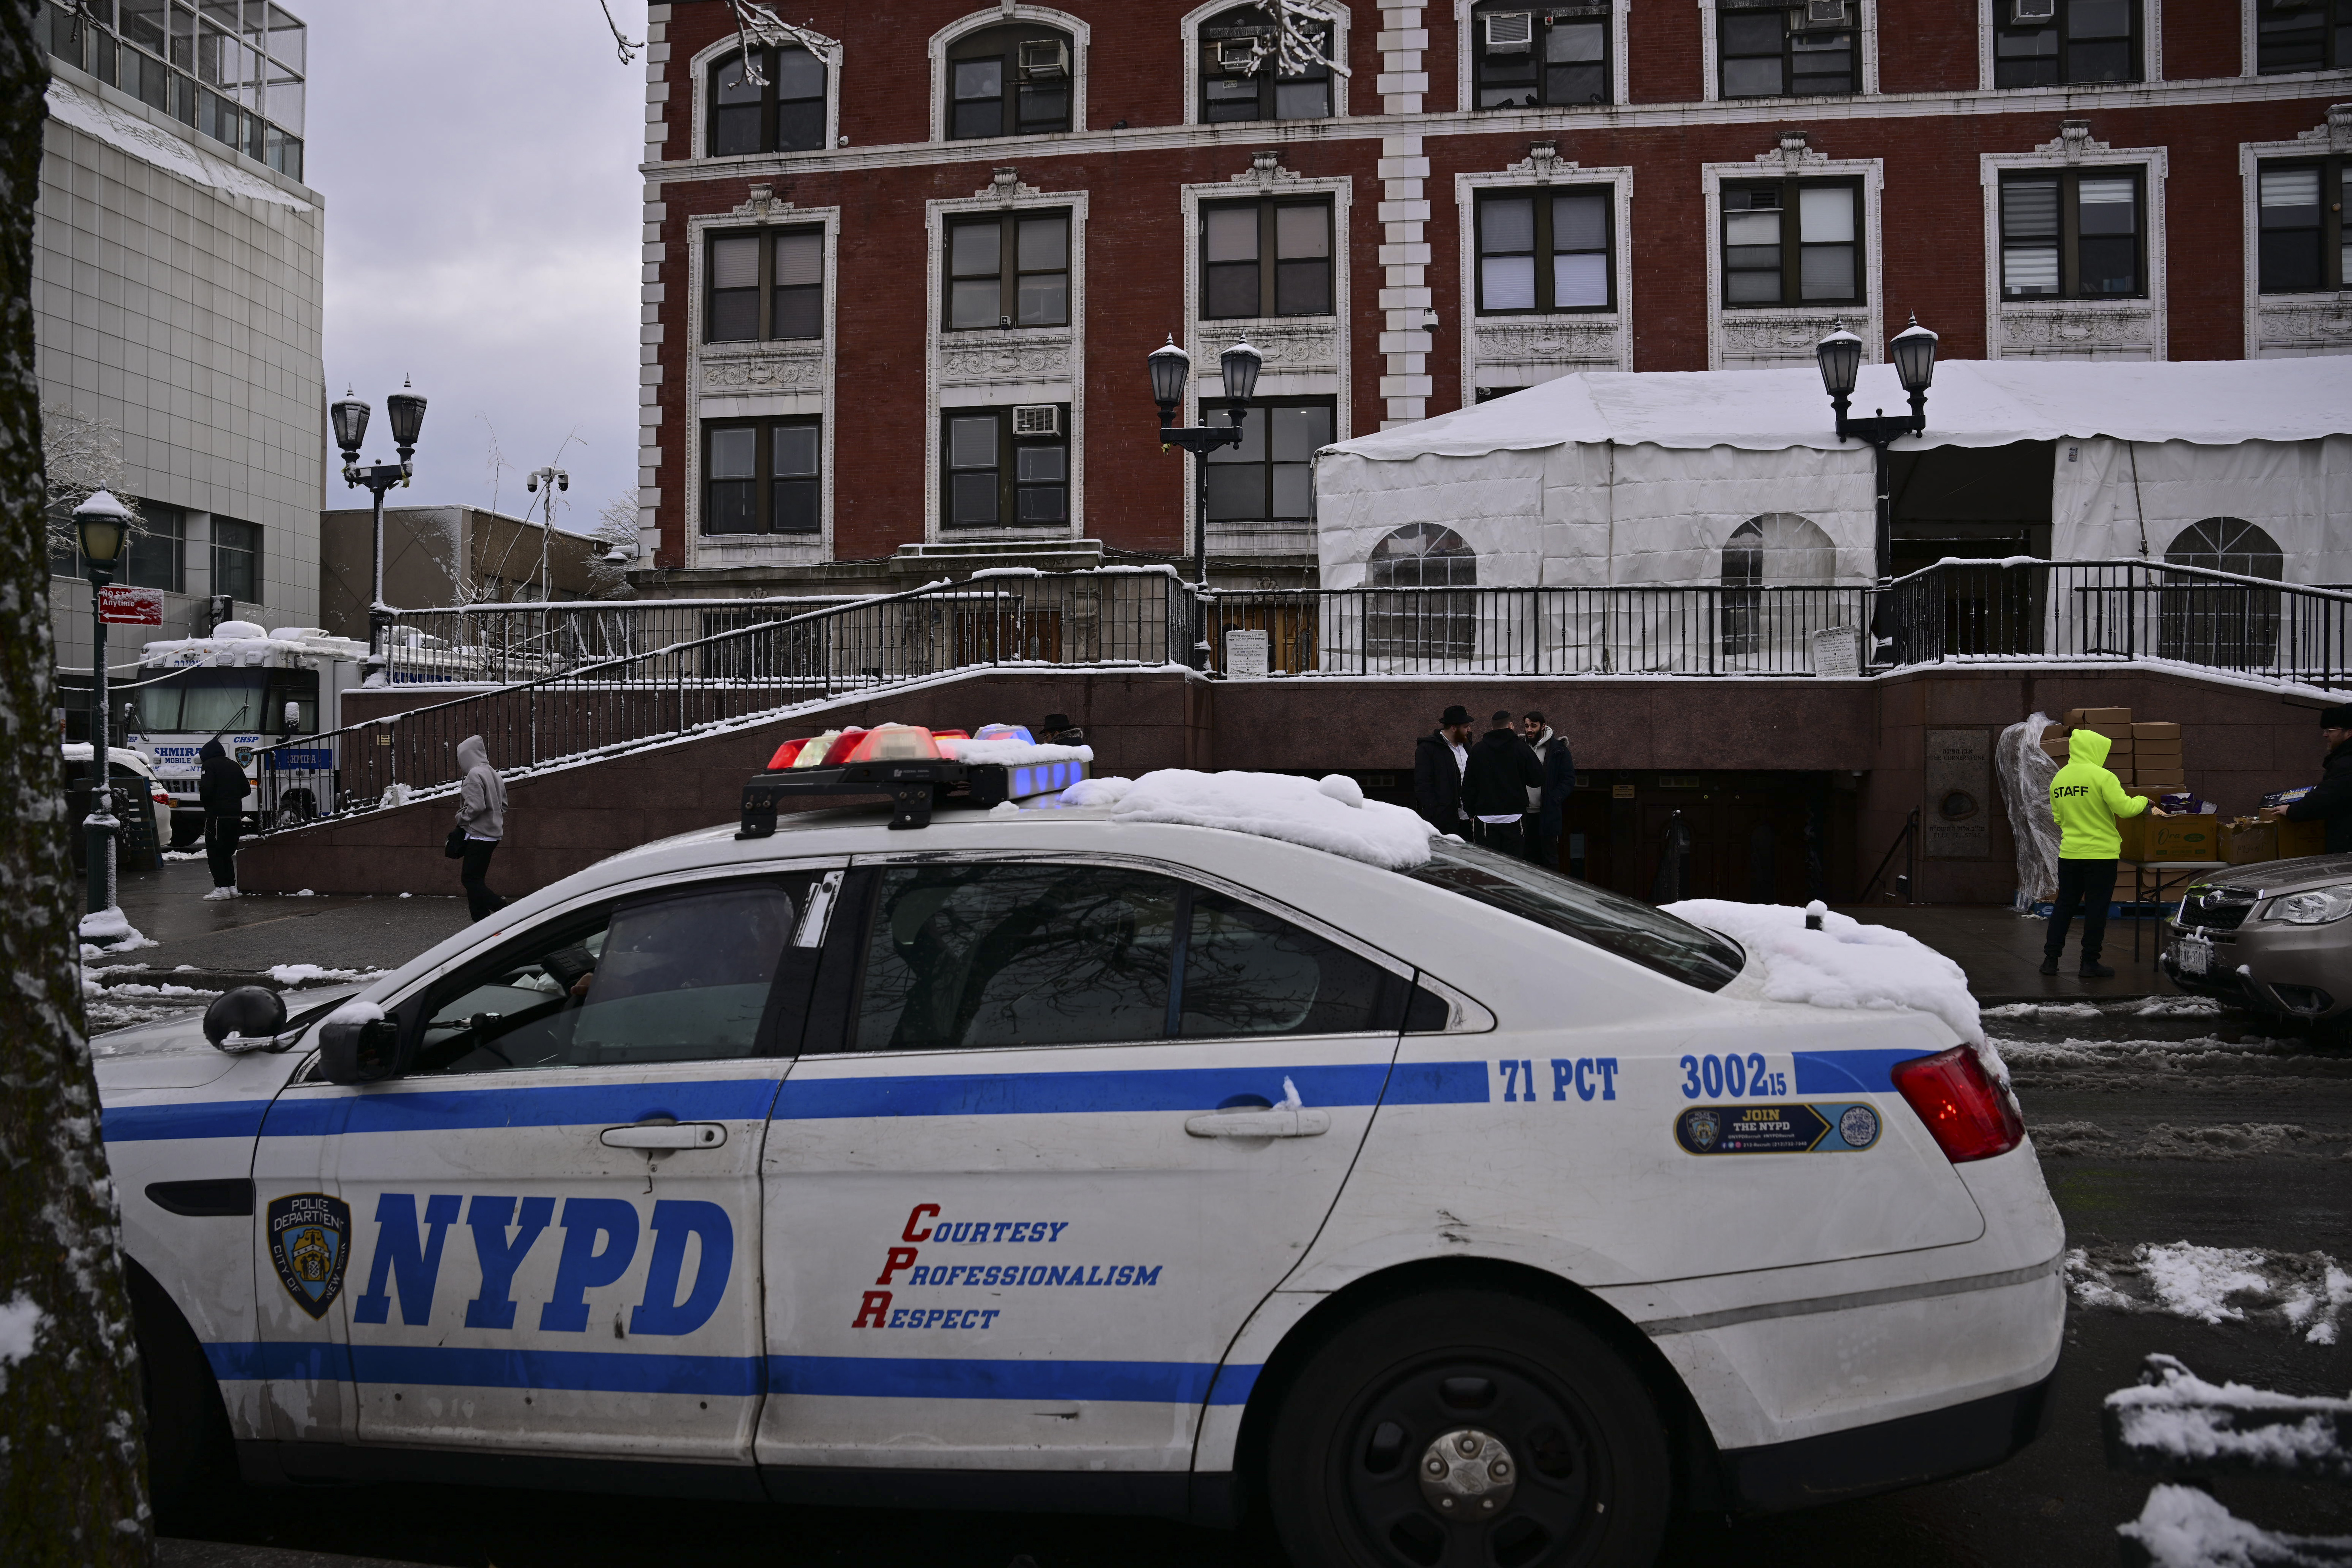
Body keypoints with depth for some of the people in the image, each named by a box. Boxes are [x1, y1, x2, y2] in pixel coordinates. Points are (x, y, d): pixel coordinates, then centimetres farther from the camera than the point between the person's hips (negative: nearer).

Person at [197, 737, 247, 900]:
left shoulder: (209, 765, -5)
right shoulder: (235, 766, 16)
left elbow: (206, 789, -16)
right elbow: (246, 789, 15)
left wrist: (204, 802, 2)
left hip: (218, 815, -7)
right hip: (236, 814, 7)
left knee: (214, 852, -2)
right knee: (227, 852, 16)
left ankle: (222, 888, -7)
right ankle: (232, 886, 13)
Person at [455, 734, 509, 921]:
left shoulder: (475, 775, -15)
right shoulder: (494, 774, 13)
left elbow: (476, 806, -22)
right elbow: (504, 806, 17)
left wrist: (461, 817, -6)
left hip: (479, 835, -9)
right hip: (493, 834, 9)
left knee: (470, 879, -7)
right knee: (476, 879, 12)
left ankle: (503, 908, -17)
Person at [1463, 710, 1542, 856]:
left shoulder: (1477, 750, 2)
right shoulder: (1523, 749, -3)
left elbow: (1468, 786, 6)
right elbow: (1537, 780, 3)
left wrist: (1471, 812, 15)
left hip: (1486, 818, 1)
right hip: (1514, 817, -1)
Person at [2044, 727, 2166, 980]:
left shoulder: (2059, 779, 7)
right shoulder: (2102, 776, -13)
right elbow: (2125, 808, -16)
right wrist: (2143, 802, 2)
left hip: (2069, 853, 6)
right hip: (2101, 853, -6)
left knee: (2065, 905, 13)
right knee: (2096, 908, 2)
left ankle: (2050, 959, 12)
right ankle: (2090, 963, 6)